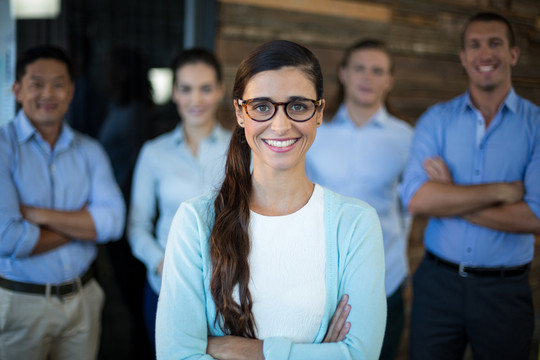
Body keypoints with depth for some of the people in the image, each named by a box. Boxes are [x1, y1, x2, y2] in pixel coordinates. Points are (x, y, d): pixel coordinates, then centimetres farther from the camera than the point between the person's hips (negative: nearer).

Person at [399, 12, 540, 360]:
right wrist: (502, 191, -16)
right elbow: (417, 198, -15)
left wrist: (451, 200, -14)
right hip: (438, 282, 1)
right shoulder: (437, 119, 0)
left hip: (505, 291, 0)